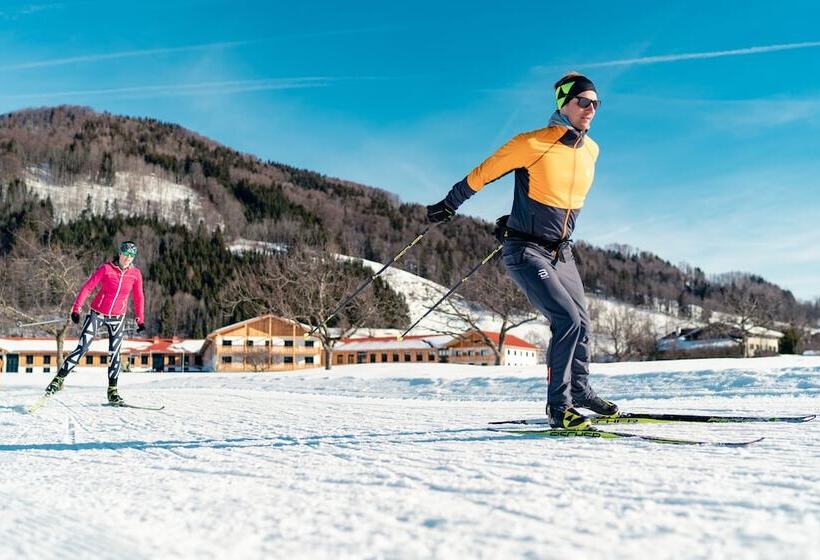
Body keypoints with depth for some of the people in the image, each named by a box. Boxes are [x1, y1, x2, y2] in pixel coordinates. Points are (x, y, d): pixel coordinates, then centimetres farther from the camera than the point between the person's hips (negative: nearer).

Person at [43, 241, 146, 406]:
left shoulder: (135, 274, -3)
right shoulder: (106, 268, -12)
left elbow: (138, 297, 7)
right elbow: (87, 287, -11)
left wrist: (140, 319, 9)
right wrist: (76, 308, -17)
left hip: (118, 318, 2)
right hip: (97, 314, -2)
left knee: (114, 354, 3)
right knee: (82, 348, -9)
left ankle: (112, 392, 11)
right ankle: (59, 379, 2)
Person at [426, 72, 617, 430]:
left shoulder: (590, 150, 5)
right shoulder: (533, 144, -17)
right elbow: (482, 174, -7)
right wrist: (447, 206, 3)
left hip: (561, 253, 7)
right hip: (526, 252, -7)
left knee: (581, 323, 13)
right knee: (567, 319, -18)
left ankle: (580, 391, 36)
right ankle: (558, 406, -5)